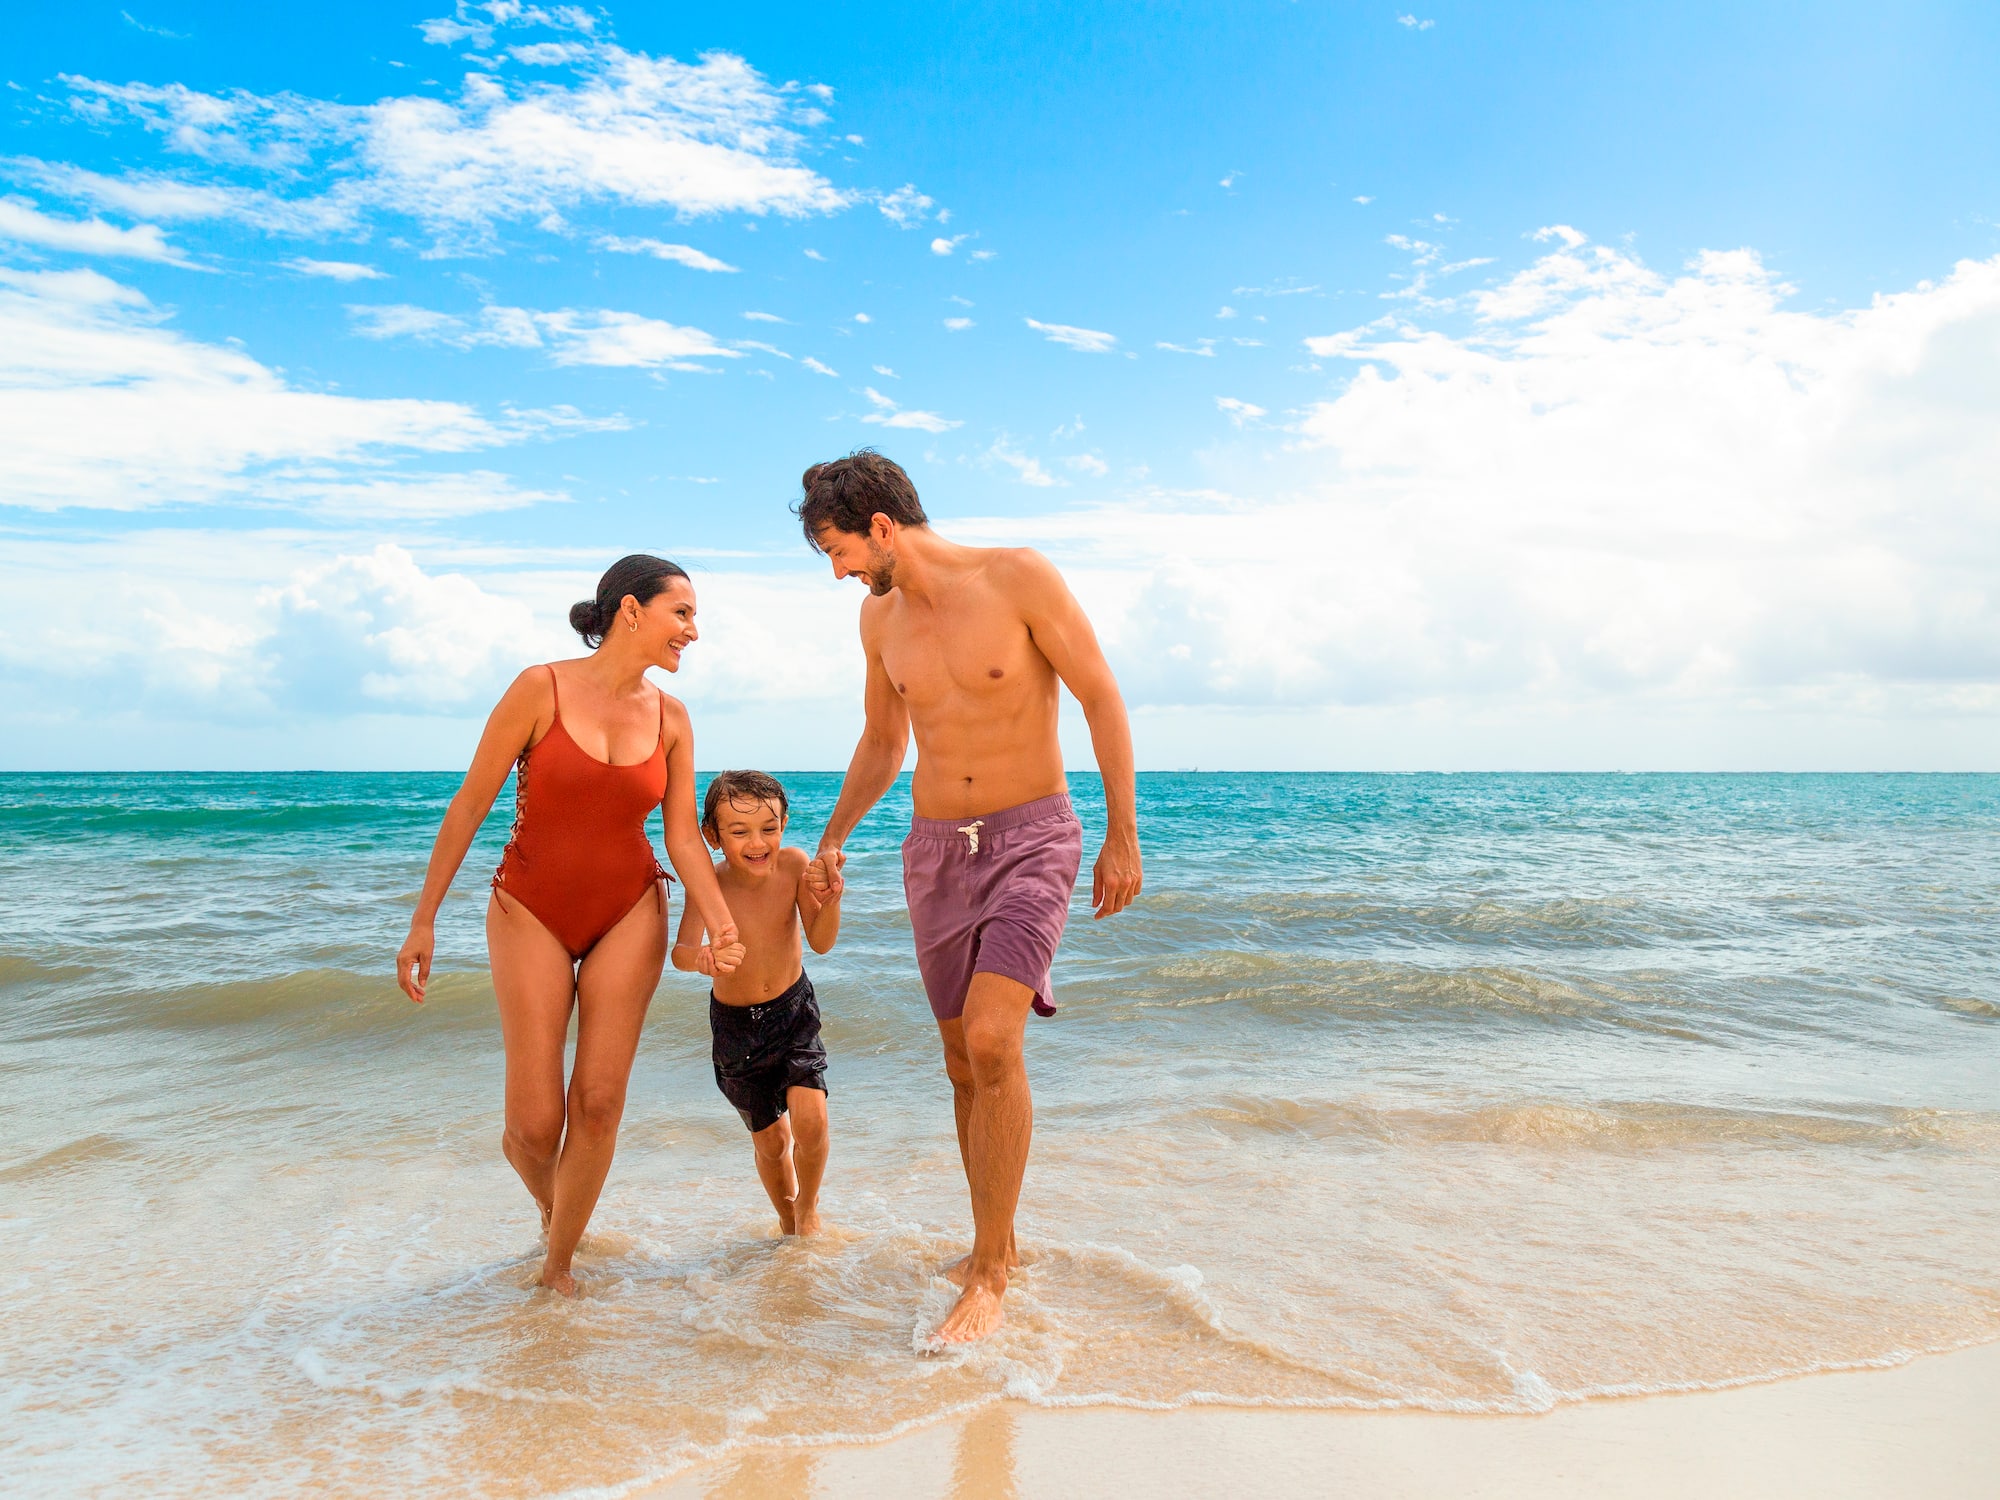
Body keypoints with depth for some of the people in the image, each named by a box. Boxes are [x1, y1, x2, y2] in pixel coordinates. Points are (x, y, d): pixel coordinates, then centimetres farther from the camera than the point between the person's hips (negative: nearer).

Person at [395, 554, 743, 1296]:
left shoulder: (670, 718, -2)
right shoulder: (541, 688, -13)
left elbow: (683, 835, -2)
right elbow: (470, 805, -9)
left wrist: (721, 923, -17)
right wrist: (424, 920, -7)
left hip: (629, 913, 3)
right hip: (532, 910, -3)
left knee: (599, 1102, -1)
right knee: (536, 1121, -3)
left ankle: (559, 1262, 20)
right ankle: (550, 1207, 33)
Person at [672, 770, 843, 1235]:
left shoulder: (794, 864, -21)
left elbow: (820, 942, -22)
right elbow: (680, 952, -36)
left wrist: (830, 903, -42)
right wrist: (699, 957, -59)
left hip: (794, 1009, 0)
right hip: (735, 1022, 0)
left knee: (810, 1118, -19)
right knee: (770, 1139, 11)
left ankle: (808, 1207, 12)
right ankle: (788, 1222, 40)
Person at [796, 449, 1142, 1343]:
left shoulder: (1017, 576, -11)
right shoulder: (879, 616, 7)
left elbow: (1102, 698, -9)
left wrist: (1123, 834, -12)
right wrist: (831, 839, 19)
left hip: (1032, 839, -6)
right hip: (935, 851, 6)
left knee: (992, 1042, -22)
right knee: (964, 1062, 10)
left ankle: (988, 1273, -8)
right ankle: (997, 1243, 28)